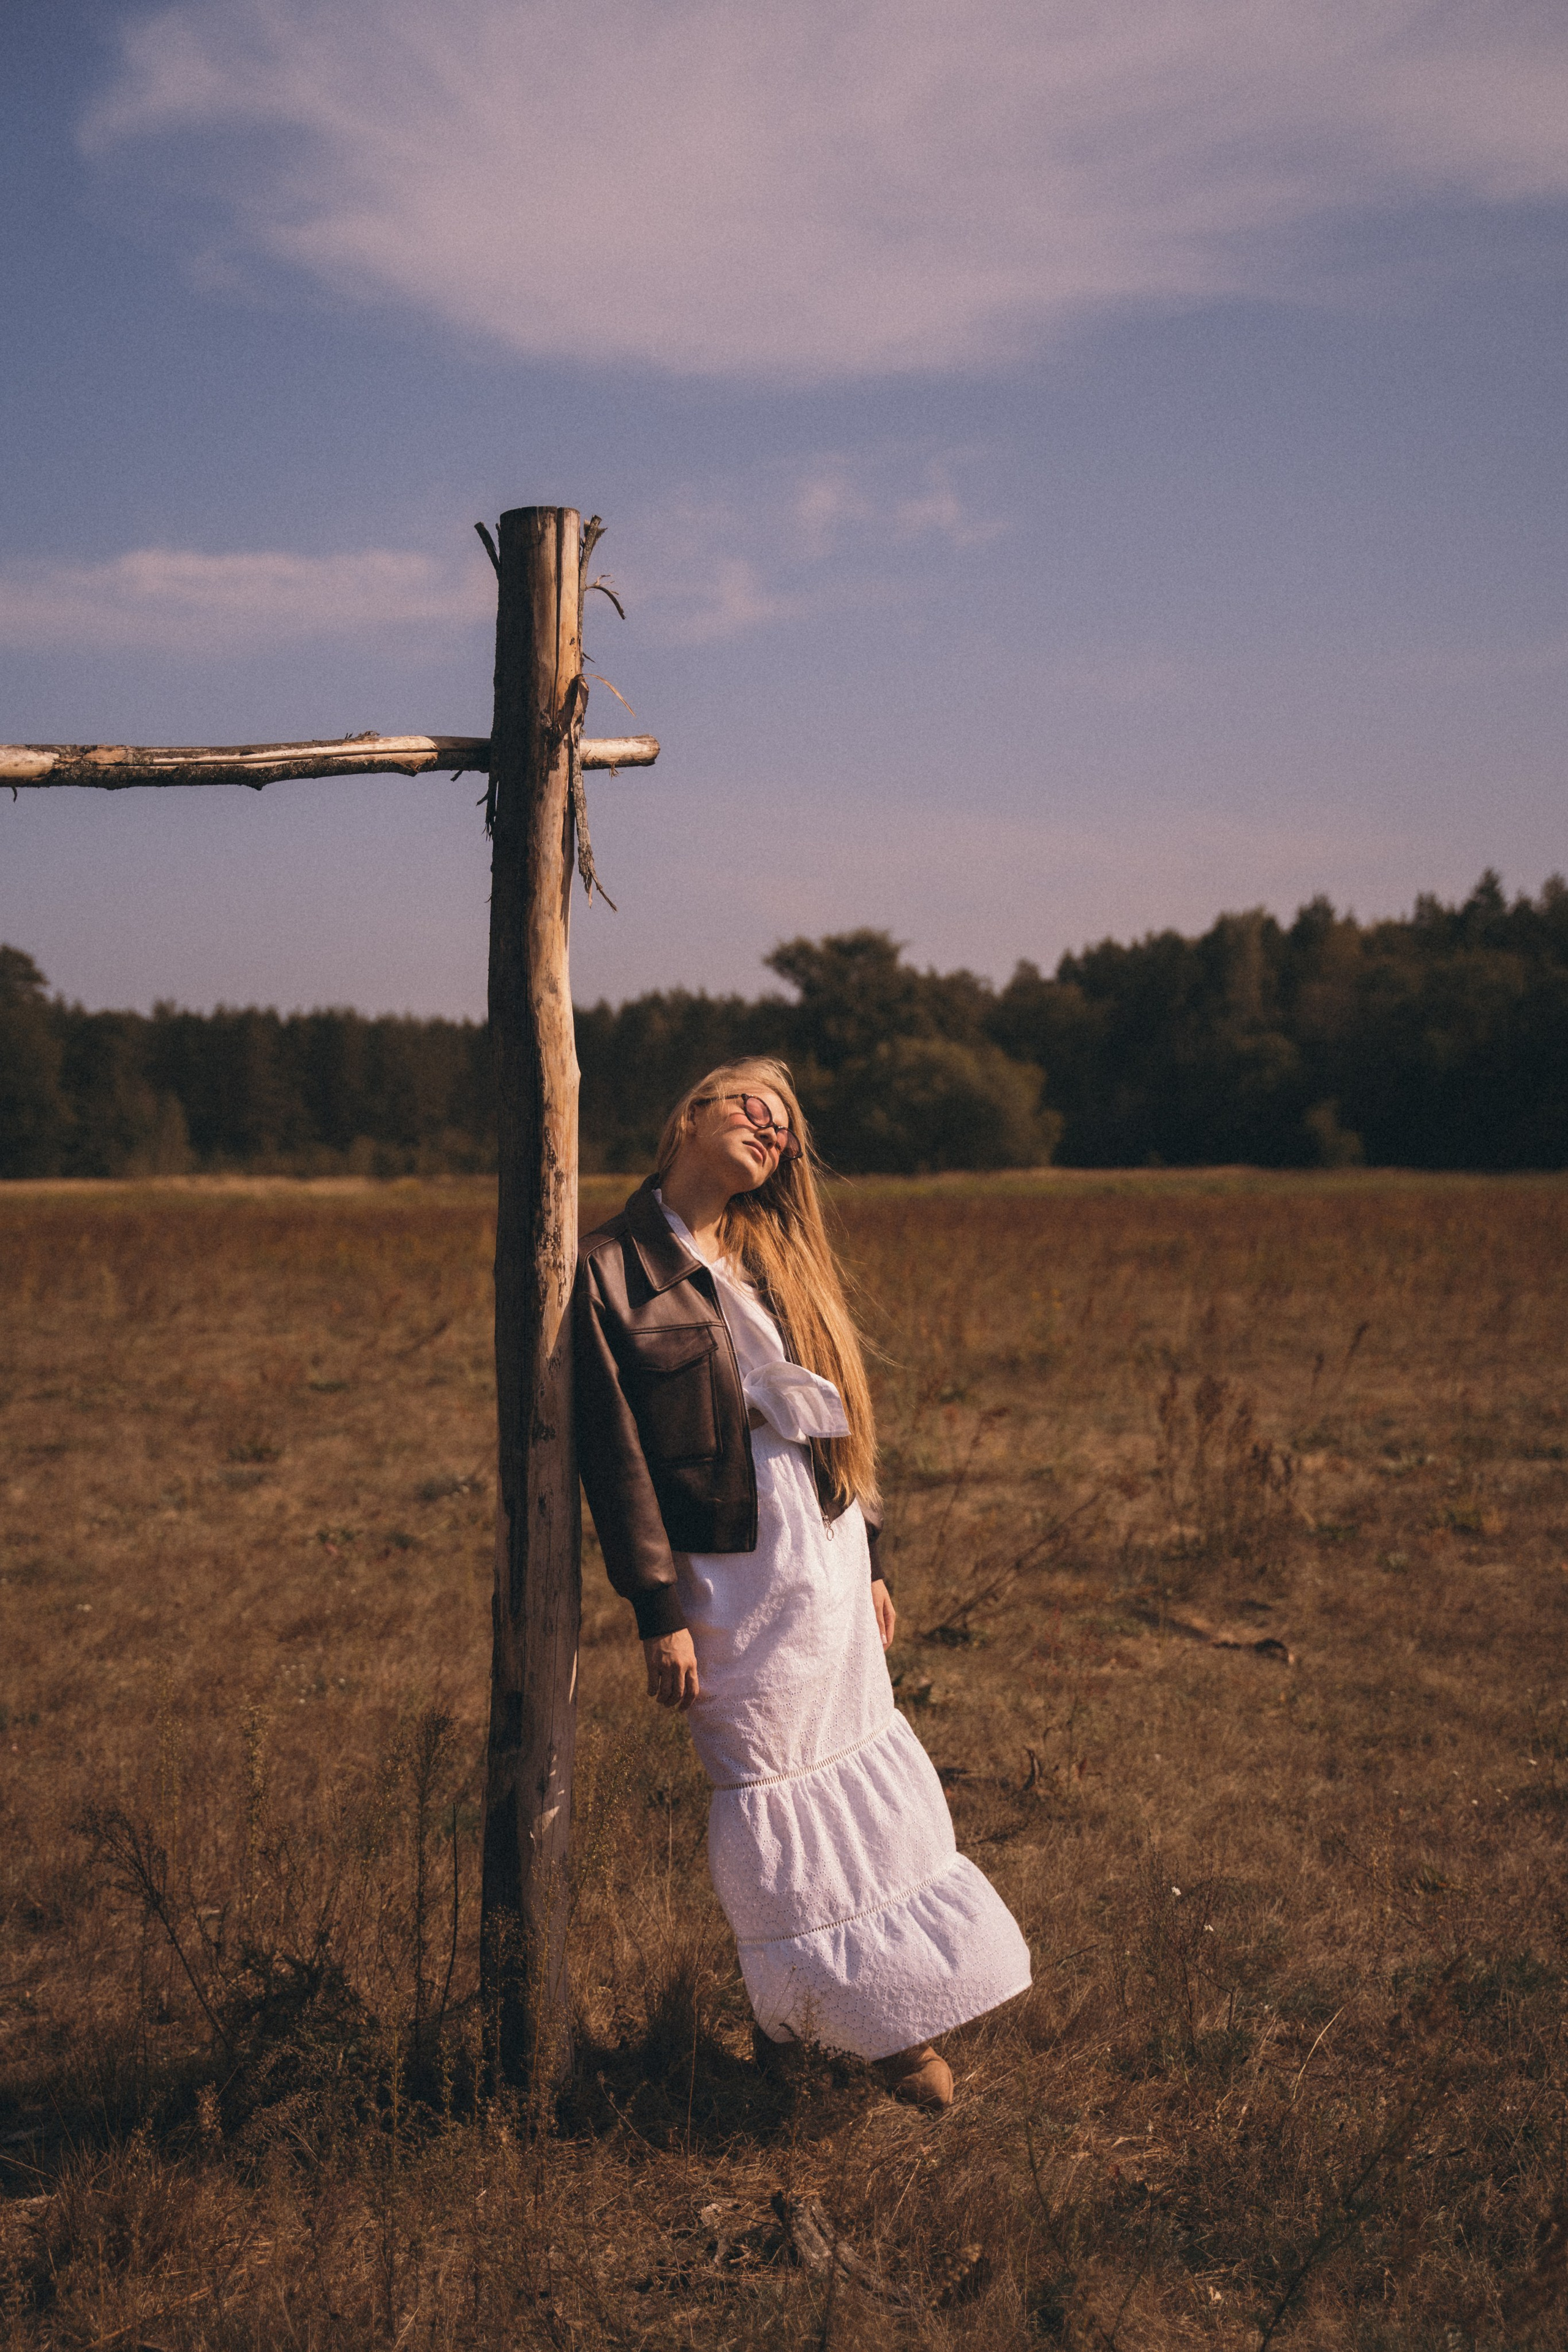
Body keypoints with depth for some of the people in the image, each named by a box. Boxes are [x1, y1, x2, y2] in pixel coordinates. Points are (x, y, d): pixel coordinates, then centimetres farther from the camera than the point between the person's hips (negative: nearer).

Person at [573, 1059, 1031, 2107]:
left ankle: (887, 2007, 24)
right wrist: (659, 1614, -12)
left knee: (861, 1762, 10)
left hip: (829, 1553, 5)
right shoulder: (613, 1270, -7)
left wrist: (870, 1560, 12)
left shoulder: (779, 1257, 11)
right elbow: (615, 1455, -9)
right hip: (730, 1574, -5)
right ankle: (816, 2019, 23)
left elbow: (838, 1414, 14)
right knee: (772, 1785, 5)